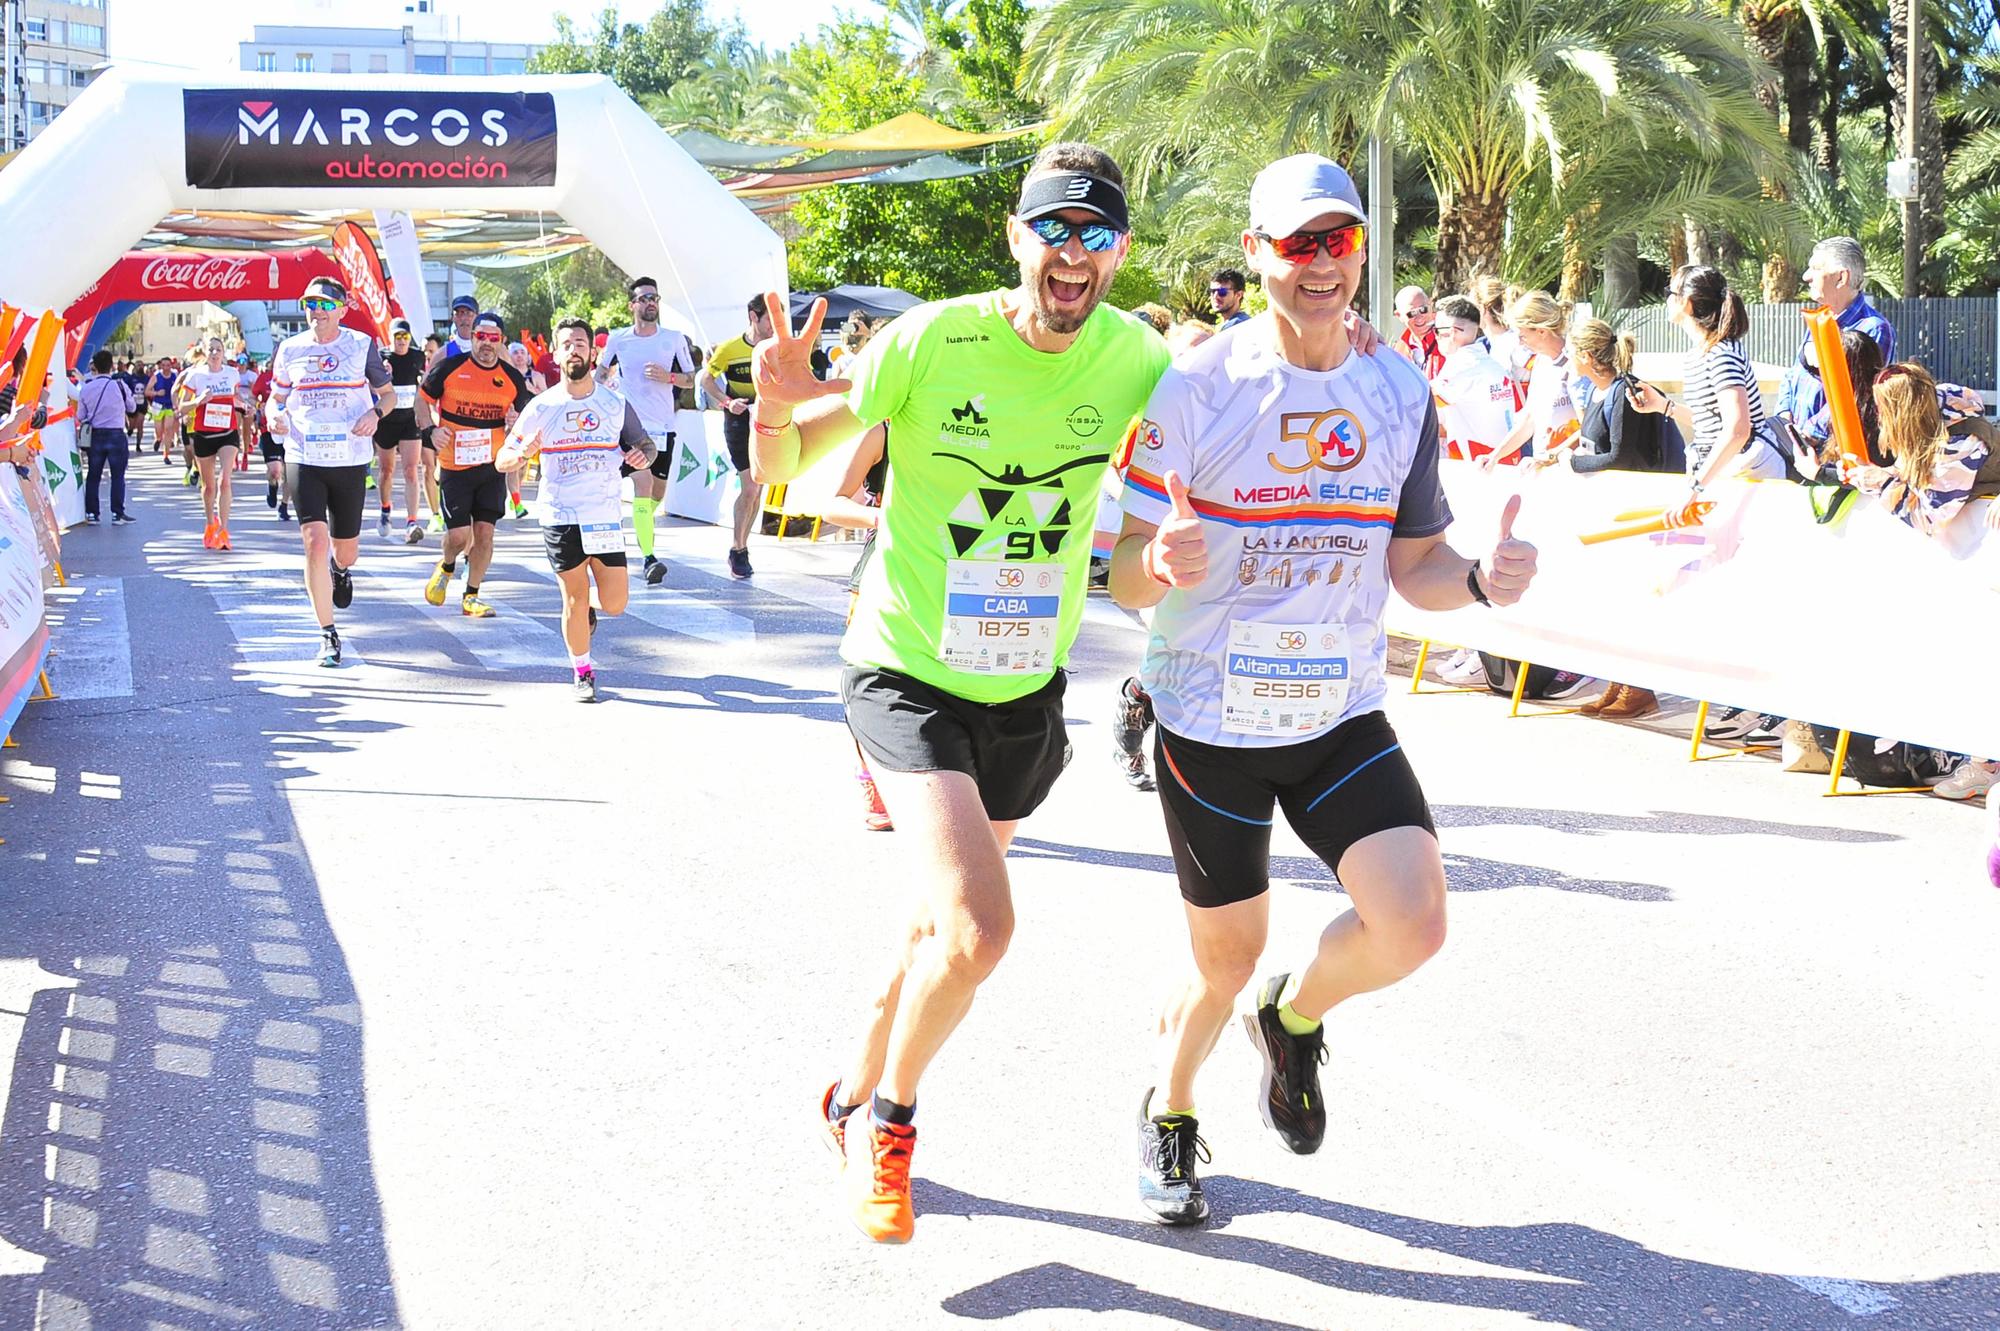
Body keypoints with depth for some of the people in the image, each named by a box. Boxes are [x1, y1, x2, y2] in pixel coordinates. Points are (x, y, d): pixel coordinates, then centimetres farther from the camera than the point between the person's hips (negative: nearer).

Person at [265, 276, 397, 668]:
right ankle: (327, 634, -3)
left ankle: (340, 570, 51)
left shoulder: (362, 345, 1)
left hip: (351, 459, 0)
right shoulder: (289, 349, 5)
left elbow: (388, 393, 10)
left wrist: (375, 412, -13)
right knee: (315, 541, -13)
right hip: (303, 459, 0)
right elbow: (275, 398, 14)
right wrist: (274, 416, -9)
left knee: (345, 548, 10)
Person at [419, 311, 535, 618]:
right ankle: (446, 567, 29)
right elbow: (423, 399, 6)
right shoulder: (449, 368, -5)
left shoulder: (512, 378, 3)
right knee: (459, 534, -7)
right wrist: (431, 430, -9)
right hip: (453, 466, -2)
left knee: (484, 531, 0)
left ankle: (471, 598, 14)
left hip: (492, 466, 2)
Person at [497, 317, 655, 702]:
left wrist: (642, 455, -12)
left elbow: (645, 445, 12)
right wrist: (523, 454, -23)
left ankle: (589, 611, 35)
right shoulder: (541, 407, -1)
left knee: (615, 603, -1)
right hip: (560, 516, -1)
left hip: (606, 514, 1)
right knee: (574, 598, 3)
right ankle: (583, 673, 21)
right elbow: (503, 462, 0)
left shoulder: (616, 403, 2)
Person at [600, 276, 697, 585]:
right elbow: (602, 372, 18)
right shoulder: (618, 339, 2)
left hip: (664, 426, 3)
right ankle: (648, 558, -25)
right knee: (643, 483, -19)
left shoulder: (675, 339, 2)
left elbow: (690, 378, 8)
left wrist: (668, 377, -11)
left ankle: (642, 530, 47)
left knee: (658, 491, 13)